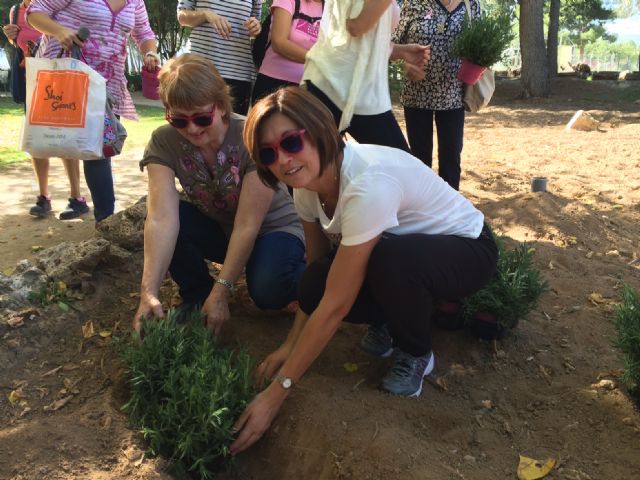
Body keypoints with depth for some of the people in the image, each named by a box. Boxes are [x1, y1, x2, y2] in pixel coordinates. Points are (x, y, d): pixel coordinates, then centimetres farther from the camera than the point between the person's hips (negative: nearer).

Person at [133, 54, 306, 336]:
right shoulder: (163, 143, -18)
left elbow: (247, 225, -27)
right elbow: (162, 218, -30)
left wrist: (221, 292, -31)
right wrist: (149, 291, -41)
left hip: (270, 228, -3)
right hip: (216, 228, 4)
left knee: (267, 291, -34)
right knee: (165, 214, -26)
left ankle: (298, 272, 3)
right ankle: (196, 296, -2)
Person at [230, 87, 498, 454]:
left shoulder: (368, 183, -36)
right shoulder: (308, 182, -12)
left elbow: (335, 306, -35)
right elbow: (316, 265, -2)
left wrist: (276, 394, -30)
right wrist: (292, 344, -13)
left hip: (468, 249, -6)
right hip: (402, 247, 6)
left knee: (389, 257, -39)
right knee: (315, 284, -22)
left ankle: (416, 355, -8)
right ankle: (389, 323, 9)